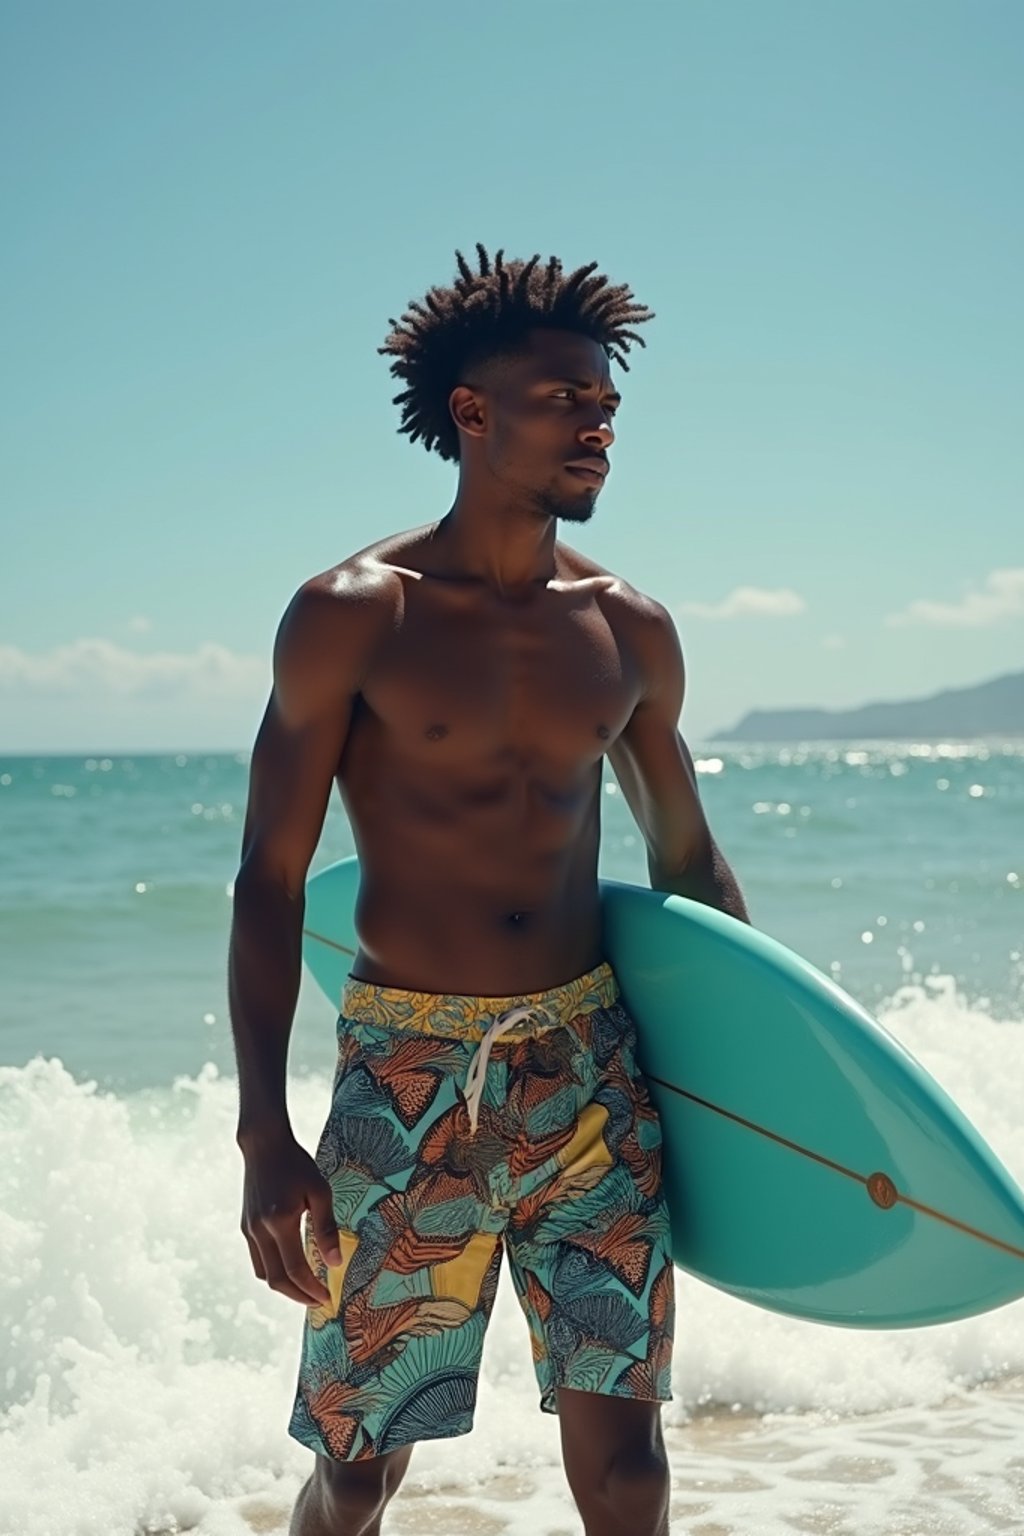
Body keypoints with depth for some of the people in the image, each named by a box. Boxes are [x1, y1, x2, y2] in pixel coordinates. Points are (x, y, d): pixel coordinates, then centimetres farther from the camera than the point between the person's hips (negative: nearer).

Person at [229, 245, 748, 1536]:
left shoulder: (629, 632, 7)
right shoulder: (351, 617, -5)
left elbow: (686, 861, 17)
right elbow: (270, 880, -5)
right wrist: (264, 1136, -12)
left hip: (589, 1064, 3)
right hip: (406, 1069, -3)